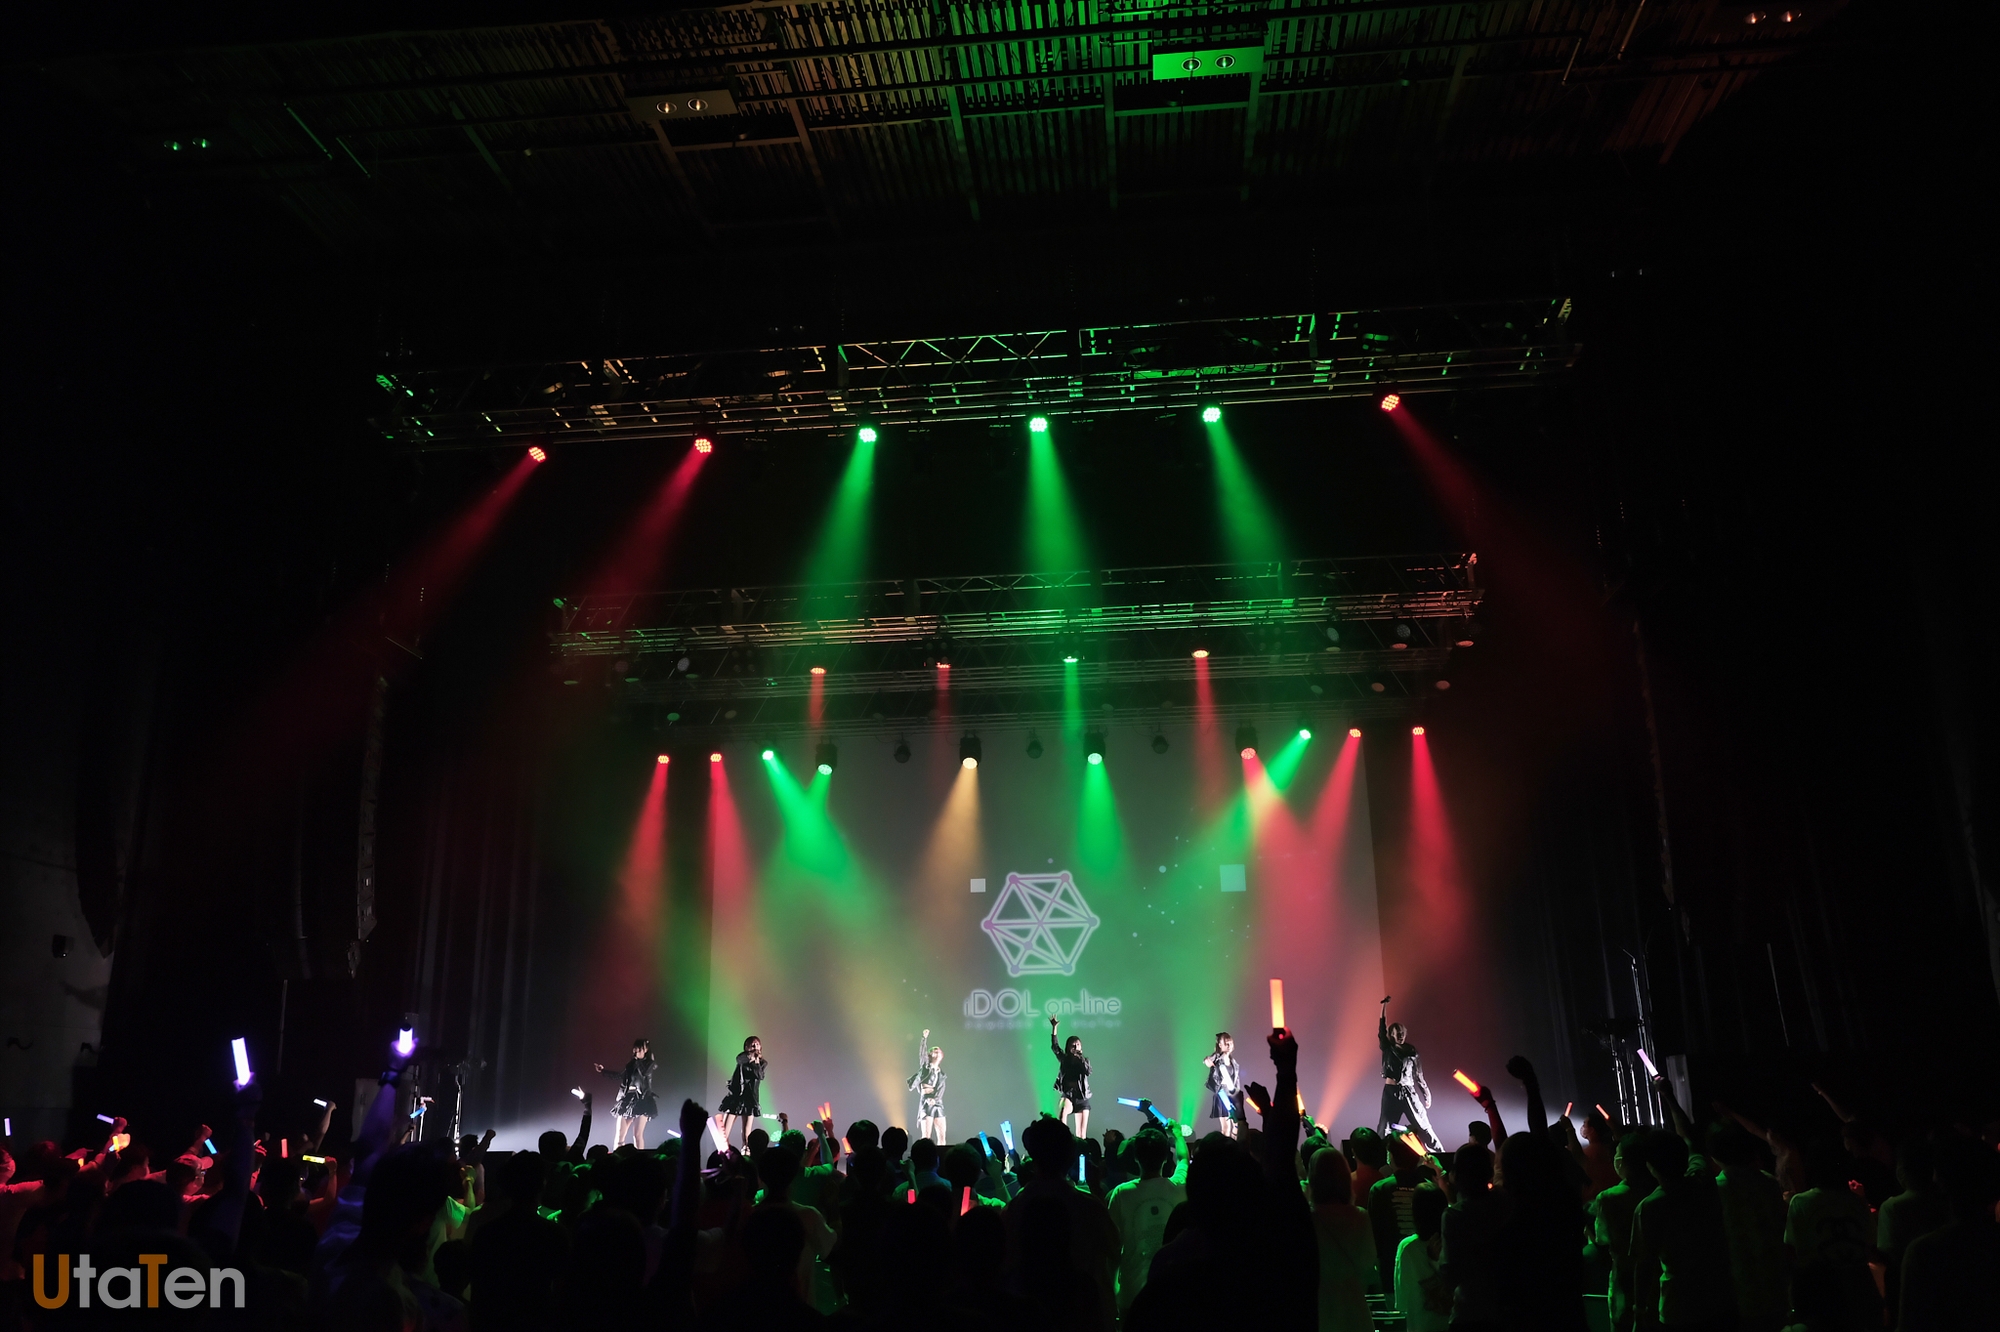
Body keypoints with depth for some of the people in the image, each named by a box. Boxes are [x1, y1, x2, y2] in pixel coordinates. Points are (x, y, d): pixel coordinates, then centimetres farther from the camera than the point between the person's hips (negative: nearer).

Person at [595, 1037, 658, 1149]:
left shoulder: (650, 1063, 0)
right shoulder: (631, 1063, 14)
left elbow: (644, 1073, -19)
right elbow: (620, 1075, 21)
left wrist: (638, 1060, -10)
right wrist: (603, 1071, 17)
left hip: (641, 1099, -6)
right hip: (627, 1098, 6)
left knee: (637, 1134, -13)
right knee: (619, 1134, 2)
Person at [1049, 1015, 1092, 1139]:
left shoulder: (1085, 1059, 3)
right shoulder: (1064, 1059, 3)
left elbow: (1088, 1072, -15)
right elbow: (1054, 1046, -7)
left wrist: (1081, 1058, -20)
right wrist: (1054, 1027, -14)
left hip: (1082, 1097, 2)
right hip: (1068, 1094, -2)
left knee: (1081, 1132, 4)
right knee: (1063, 1110, -37)